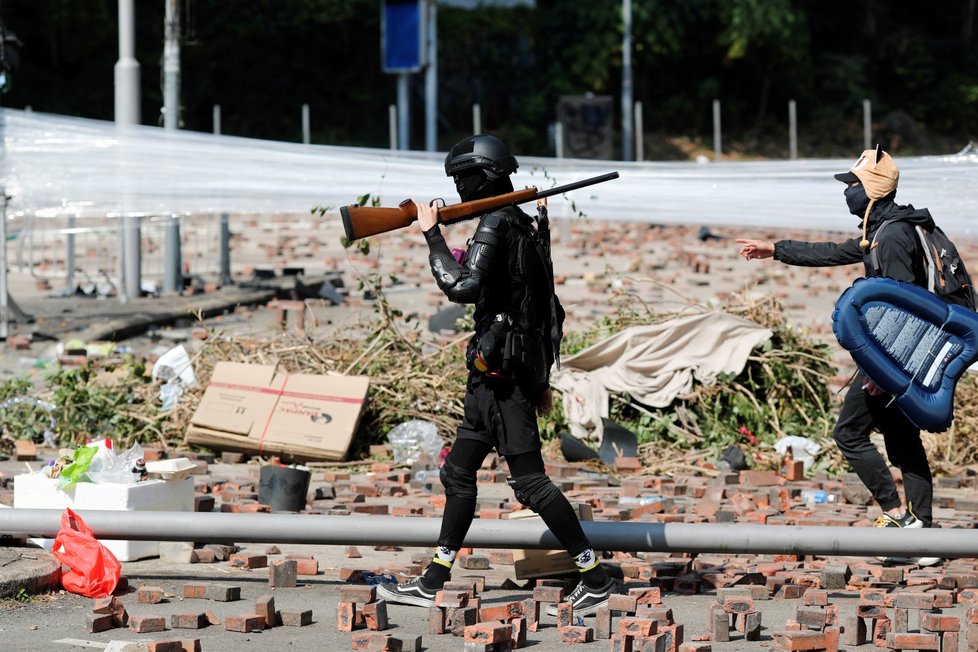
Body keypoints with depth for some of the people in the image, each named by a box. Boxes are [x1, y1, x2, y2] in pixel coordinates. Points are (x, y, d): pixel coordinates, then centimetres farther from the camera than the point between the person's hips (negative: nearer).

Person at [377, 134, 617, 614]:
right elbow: (542, 305, 20)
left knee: (529, 480, -8)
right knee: (458, 473, 13)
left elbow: (463, 287, -26)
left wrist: (433, 234, -16)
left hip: (502, 374, -10)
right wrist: (540, 378, 24)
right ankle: (432, 584, 17)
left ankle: (595, 579, -6)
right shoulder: (526, 227, 16)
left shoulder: (496, 225, -14)